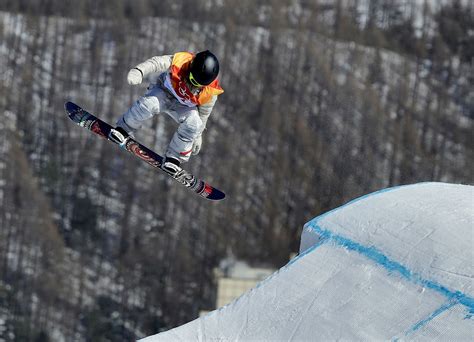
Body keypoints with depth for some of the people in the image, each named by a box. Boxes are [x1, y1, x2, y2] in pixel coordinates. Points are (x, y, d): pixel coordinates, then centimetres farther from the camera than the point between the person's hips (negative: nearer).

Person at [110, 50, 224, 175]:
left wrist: (198, 135, 6)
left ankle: (174, 157, -10)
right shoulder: (180, 61, -31)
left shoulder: (210, 91, -23)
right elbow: (156, 62, -39)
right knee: (149, 103, -35)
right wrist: (138, 71, -59)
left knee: (193, 124, -30)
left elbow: (204, 113, -5)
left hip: (183, 107, 2)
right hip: (164, 93, -1)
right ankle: (125, 128, -10)